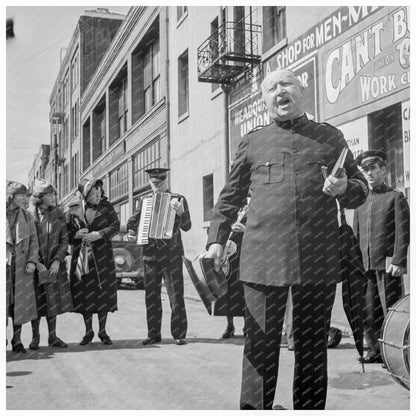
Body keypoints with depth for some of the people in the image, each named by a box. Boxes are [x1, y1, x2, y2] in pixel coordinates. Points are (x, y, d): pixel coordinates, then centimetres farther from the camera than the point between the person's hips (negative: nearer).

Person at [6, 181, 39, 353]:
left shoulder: (26, 216, 9)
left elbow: (34, 241, 7)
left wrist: (32, 261, -5)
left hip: (22, 266, 3)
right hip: (4, 264, -3)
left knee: (20, 302, 4)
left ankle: (17, 340, 12)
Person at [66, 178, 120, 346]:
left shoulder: (106, 207, 6)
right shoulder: (73, 210, 7)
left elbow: (115, 225, -4)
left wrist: (100, 234, -17)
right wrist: (76, 235, -13)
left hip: (102, 256, 0)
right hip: (81, 256, 1)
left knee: (103, 291, 0)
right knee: (84, 292, 2)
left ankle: (102, 331, 12)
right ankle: (88, 332, 16)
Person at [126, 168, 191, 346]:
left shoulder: (178, 199, 3)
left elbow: (186, 226, -4)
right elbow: (133, 220, 21)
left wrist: (180, 212, -24)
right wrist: (131, 231, -1)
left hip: (171, 253, -4)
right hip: (150, 254, 4)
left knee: (176, 294, -5)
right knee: (151, 295, 6)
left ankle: (179, 334, 1)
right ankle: (153, 334, 14)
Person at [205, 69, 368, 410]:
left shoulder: (330, 137, 14)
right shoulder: (252, 142, 12)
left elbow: (361, 189, 18)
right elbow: (230, 198, 14)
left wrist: (345, 188, -6)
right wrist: (216, 240, 2)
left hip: (317, 261, 1)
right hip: (263, 258, -1)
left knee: (312, 346, 9)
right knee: (260, 346, 1)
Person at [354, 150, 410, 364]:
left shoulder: (395, 198, 3)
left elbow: (402, 232, -5)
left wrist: (397, 260, -15)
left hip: (387, 264, -5)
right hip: (365, 264, 5)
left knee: (390, 310, -3)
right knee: (368, 312, 6)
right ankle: (374, 350, 15)